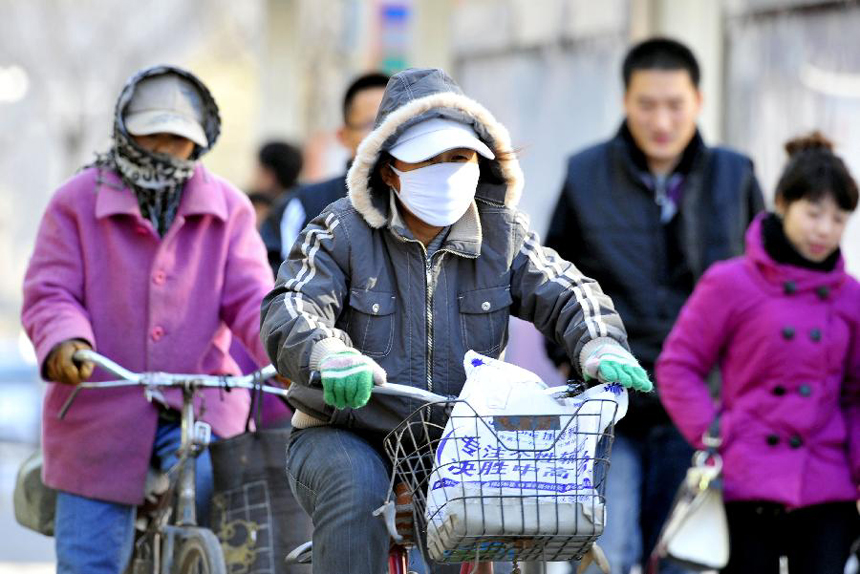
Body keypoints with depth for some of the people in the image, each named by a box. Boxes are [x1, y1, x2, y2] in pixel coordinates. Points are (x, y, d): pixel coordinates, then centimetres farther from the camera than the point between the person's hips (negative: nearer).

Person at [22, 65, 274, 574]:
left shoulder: (227, 209, 8)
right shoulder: (77, 203, 4)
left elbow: (250, 298, 0)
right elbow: (50, 292, -4)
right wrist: (64, 341, -27)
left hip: (201, 413, 1)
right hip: (102, 413, 0)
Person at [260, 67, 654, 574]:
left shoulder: (502, 234, 4)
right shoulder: (343, 232, -7)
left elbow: (565, 293, -3)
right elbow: (290, 313, -19)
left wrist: (601, 347, -27)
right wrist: (331, 356, -44)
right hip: (345, 438, -3)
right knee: (357, 488, -34)